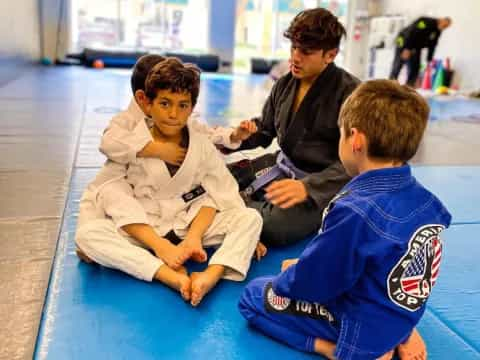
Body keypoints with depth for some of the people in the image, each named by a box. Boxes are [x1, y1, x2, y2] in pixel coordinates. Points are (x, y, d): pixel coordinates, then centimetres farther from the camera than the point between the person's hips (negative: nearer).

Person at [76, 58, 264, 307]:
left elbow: (212, 196, -4)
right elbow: (119, 205, -16)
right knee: (87, 234, -29)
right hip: (141, 230, -2)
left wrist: (194, 236, -22)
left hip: (189, 223, 2)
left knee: (250, 218, -16)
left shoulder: (202, 146, -1)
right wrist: (160, 246, -27)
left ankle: (211, 276, -42)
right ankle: (172, 277, -44)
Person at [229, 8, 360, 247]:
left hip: (323, 184, -6)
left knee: (273, 226, -31)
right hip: (282, 165, 7)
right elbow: (264, 129, 17)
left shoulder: (350, 93, -19)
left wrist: (308, 187, -39)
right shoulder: (285, 83, 4)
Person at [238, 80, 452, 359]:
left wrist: (290, 273, 2)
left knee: (253, 298, 7)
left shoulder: (356, 212, -33)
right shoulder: (425, 199, -8)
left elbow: (309, 283, -20)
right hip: (402, 314, 7)